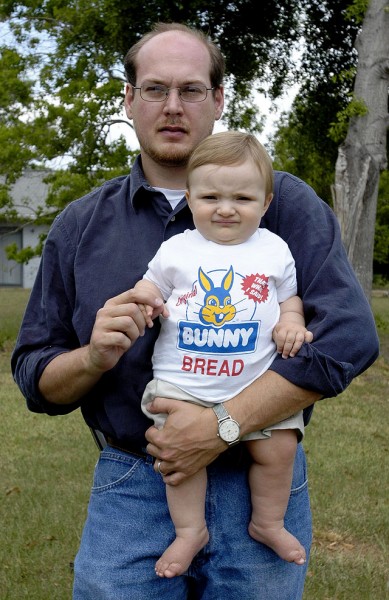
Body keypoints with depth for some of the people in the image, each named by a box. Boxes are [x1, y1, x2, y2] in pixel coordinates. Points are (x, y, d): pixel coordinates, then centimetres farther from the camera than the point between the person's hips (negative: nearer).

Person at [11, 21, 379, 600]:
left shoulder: (284, 202, -2)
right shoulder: (81, 225, 6)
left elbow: (350, 334, -14)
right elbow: (35, 376, 8)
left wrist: (222, 426, -19)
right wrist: (93, 357, -15)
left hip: (260, 487, -1)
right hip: (128, 491, 2)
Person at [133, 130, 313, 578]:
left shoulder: (274, 251, 7)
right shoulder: (176, 249, 6)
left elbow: (289, 296, 16)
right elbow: (152, 283, 18)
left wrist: (291, 322, -6)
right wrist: (142, 302, -5)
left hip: (257, 382, 1)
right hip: (181, 383, 0)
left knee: (279, 448, -6)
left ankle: (268, 523, 20)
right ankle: (190, 529, 8)